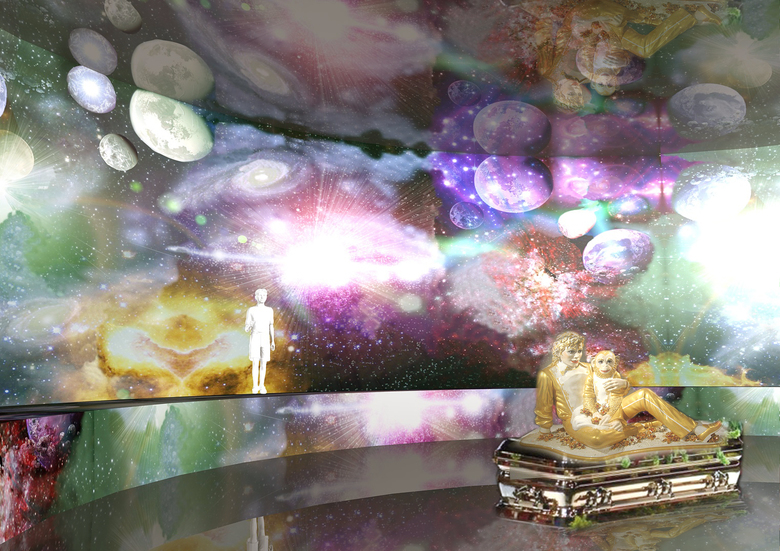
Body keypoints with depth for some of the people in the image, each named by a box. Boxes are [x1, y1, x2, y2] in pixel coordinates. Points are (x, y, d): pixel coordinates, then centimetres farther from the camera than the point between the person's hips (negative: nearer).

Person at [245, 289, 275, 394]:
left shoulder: (269, 310, 8)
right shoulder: (251, 310, -1)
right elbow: (246, 329, -1)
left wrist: (273, 341, 8)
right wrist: (247, 327, -27)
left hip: (265, 339, 2)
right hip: (254, 338, -2)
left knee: (263, 363, 4)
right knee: (255, 363, -6)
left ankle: (261, 386, 14)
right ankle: (255, 386, 4)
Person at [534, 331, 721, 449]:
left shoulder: (586, 368, 13)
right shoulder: (547, 375, -5)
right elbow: (543, 412, -1)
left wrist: (622, 384, -13)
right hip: (575, 420, -6)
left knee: (644, 394, -8)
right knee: (595, 438, -44)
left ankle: (697, 429, -8)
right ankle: (629, 430, -17)